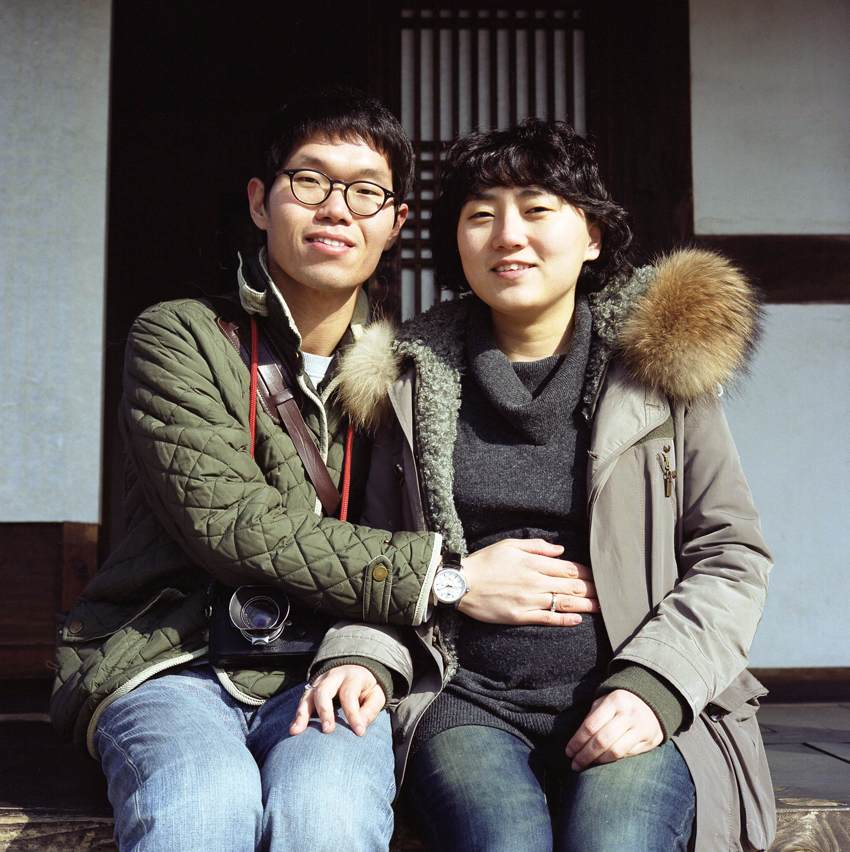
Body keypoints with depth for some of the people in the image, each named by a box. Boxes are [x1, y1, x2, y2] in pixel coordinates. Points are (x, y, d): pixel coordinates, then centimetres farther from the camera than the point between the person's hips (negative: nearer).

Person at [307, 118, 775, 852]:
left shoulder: (661, 366, 7)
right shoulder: (418, 382, 11)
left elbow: (732, 558, 5)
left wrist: (653, 687, -10)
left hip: (633, 707, 0)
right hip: (468, 701, 1)